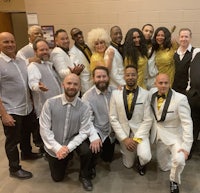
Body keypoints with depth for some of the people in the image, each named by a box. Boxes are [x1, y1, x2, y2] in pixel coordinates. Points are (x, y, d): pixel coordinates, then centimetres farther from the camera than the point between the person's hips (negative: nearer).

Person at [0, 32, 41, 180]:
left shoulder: (21, 61, 6)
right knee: (13, 140, 10)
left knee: (26, 134, 25)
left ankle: (26, 153, 51)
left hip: (28, 107, 7)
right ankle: (14, 169, 29)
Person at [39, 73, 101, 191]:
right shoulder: (50, 103, -19)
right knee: (58, 178, 13)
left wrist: (68, 147, -26)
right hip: (54, 147, 1)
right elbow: (44, 129, -16)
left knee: (86, 150, -32)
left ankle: (84, 176, 0)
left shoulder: (84, 107, -17)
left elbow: (84, 132, -15)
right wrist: (57, 148, -22)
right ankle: (67, 158, 45)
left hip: (73, 142, 0)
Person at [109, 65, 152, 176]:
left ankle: (140, 163, 12)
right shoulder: (115, 93, -6)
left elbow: (147, 120, -8)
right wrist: (124, 138, -12)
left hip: (140, 131, -1)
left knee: (145, 157, -26)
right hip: (123, 132, 2)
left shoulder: (145, 94, -9)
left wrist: (136, 138, -16)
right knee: (128, 164, 11)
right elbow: (113, 118, -5)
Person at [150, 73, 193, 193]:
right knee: (164, 167, 15)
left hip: (174, 136, -4)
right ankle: (168, 151, 47)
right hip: (159, 135, 5)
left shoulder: (180, 98, -22)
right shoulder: (152, 94, -8)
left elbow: (187, 123, -21)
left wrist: (186, 146, -24)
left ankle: (174, 181, 2)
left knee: (179, 160, -30)